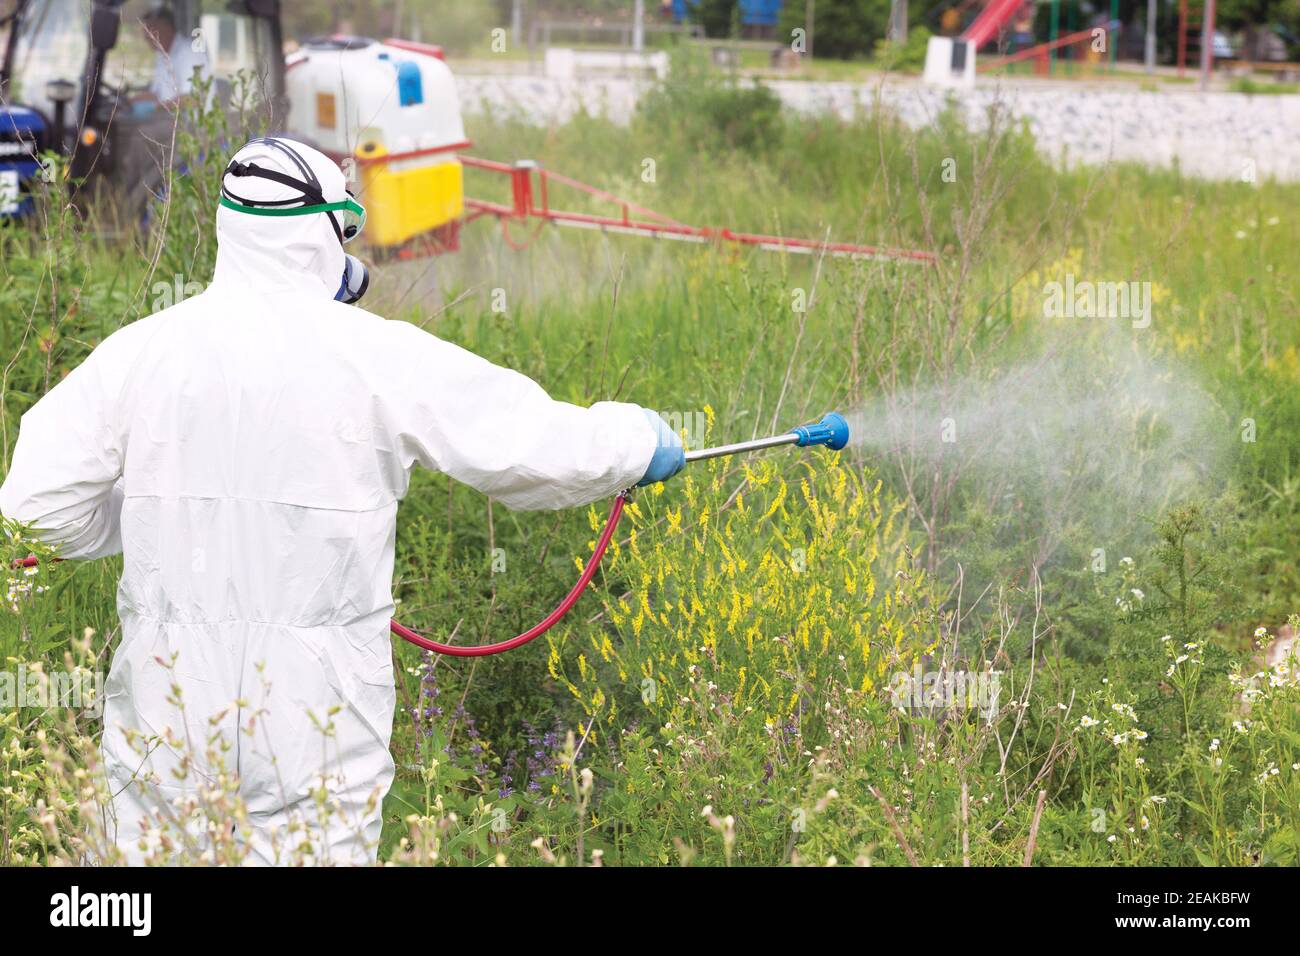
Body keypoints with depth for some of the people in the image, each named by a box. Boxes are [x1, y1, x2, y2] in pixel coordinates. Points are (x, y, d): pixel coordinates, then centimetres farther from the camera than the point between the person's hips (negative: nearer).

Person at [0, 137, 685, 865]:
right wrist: (640, 440, 15)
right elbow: (527, 439, -3)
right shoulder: (375, 356, -8)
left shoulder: (140, 350, -1)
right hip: (315, 706, -3)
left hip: (170, 692, 3)